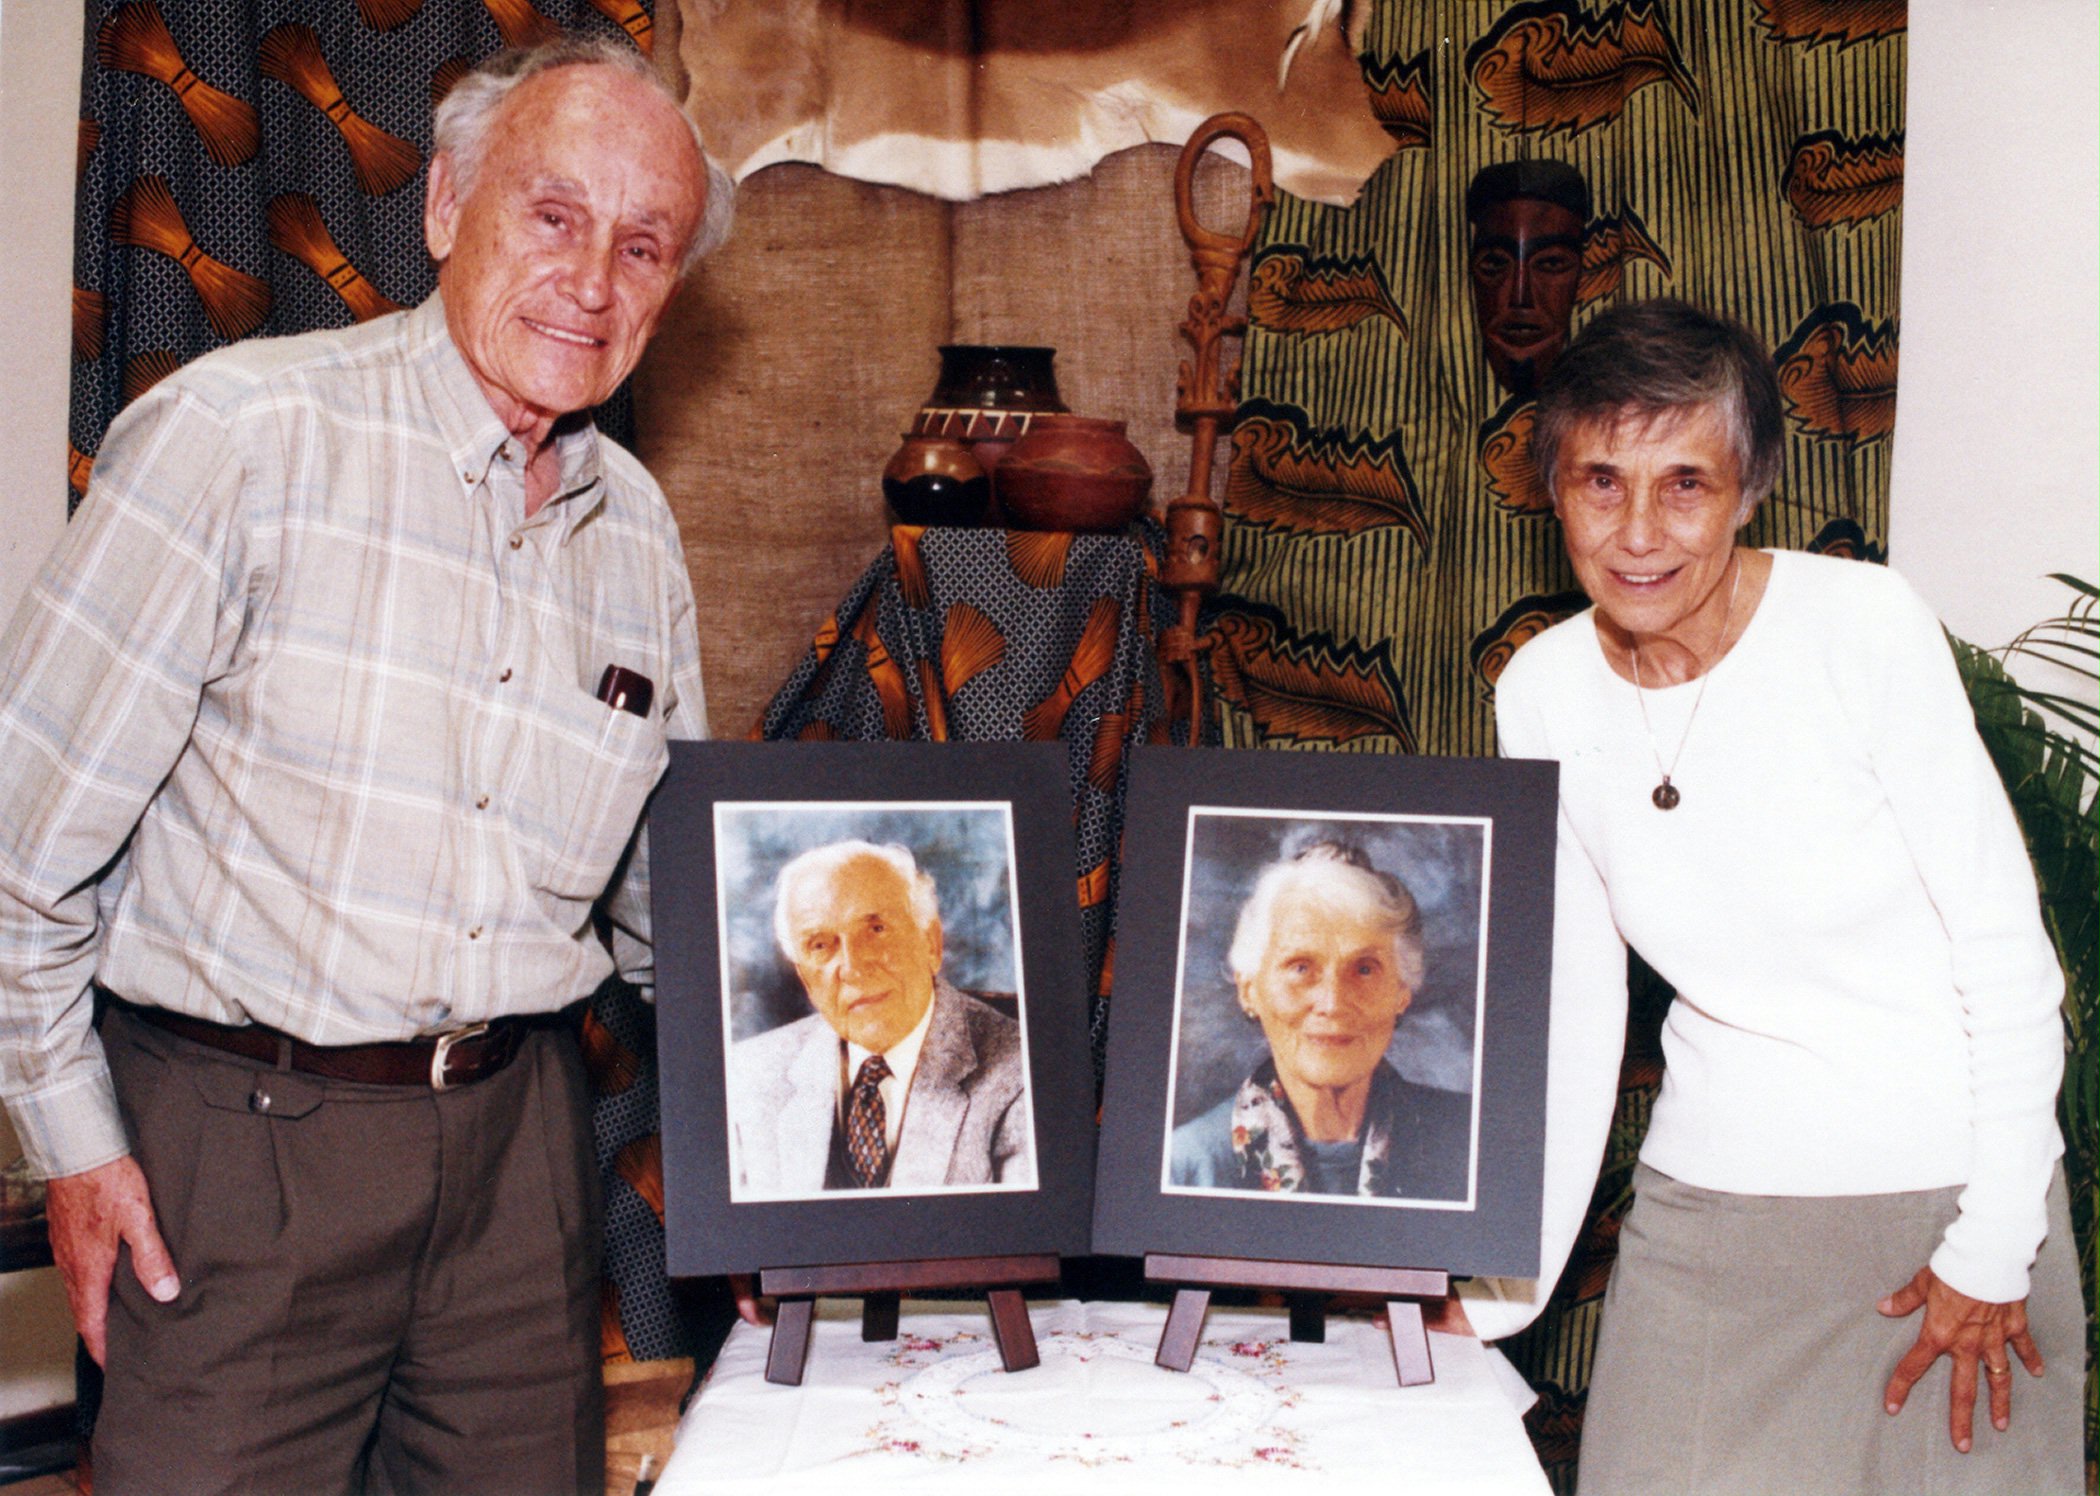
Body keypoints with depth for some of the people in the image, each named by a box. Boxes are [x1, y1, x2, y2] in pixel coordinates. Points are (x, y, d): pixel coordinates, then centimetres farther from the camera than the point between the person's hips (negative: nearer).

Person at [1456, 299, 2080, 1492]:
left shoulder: (1865, 625, -15)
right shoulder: (1543, 694, -5)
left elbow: (2005, 943, -11)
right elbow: (1574, 1004, 0)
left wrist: (1997, 1244, -10)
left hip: (1946, 1184, -2)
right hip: (1710, 1197, 3)